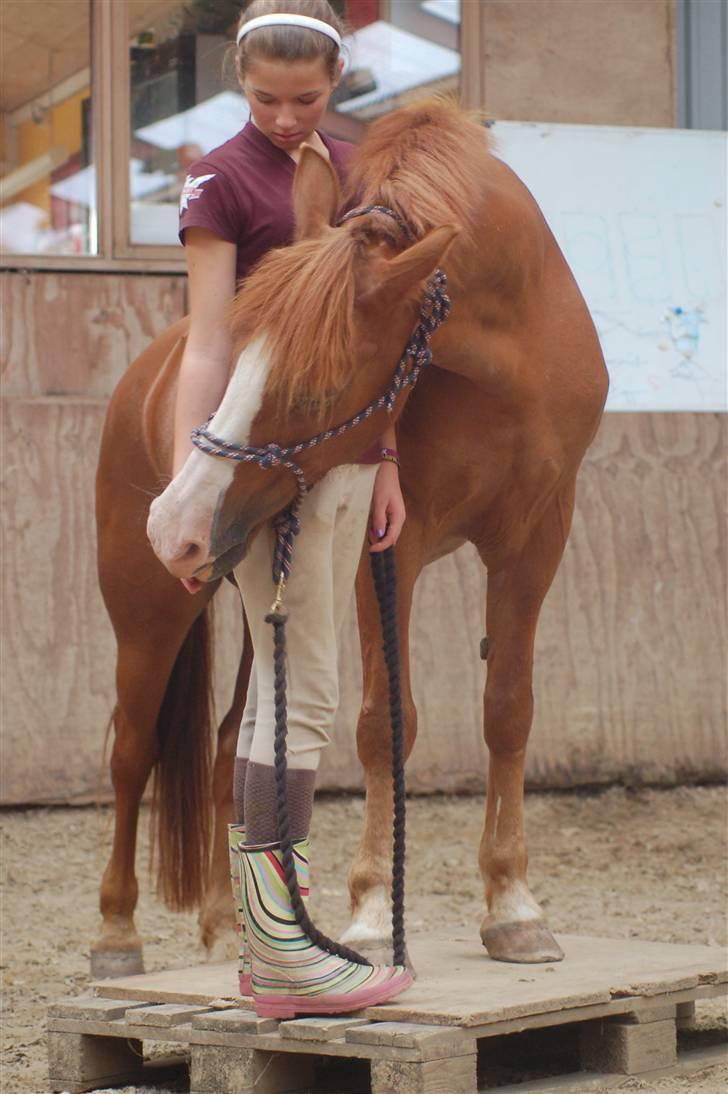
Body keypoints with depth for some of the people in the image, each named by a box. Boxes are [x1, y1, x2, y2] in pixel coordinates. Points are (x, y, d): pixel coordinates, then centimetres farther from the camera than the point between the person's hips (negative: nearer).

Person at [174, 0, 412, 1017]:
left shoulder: (355, 173, 13)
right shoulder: (223, 180, -7)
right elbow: (207, 344, -13)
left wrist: (387, 462, 15)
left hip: (347, 455, 7)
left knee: (290, 693, 9)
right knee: (301, 693, -8)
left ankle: (267, 941, 13)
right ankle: (285, 946, -5)